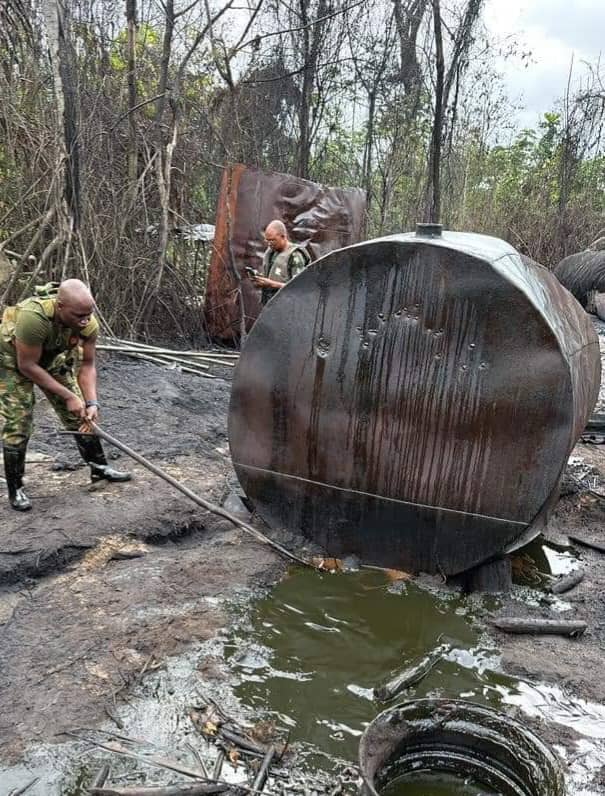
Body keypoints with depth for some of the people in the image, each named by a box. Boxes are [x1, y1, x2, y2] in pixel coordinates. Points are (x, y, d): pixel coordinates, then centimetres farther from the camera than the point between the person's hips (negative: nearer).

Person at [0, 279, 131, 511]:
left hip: (53, 357, 5)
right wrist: (68, 396, -28)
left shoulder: (88, 324, -26)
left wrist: (91, 402, -23)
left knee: (79, 414, 4)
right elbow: (27, 365, -32)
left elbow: (87, 365, -11)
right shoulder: (33, 316, -42)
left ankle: (99, 467, 20)